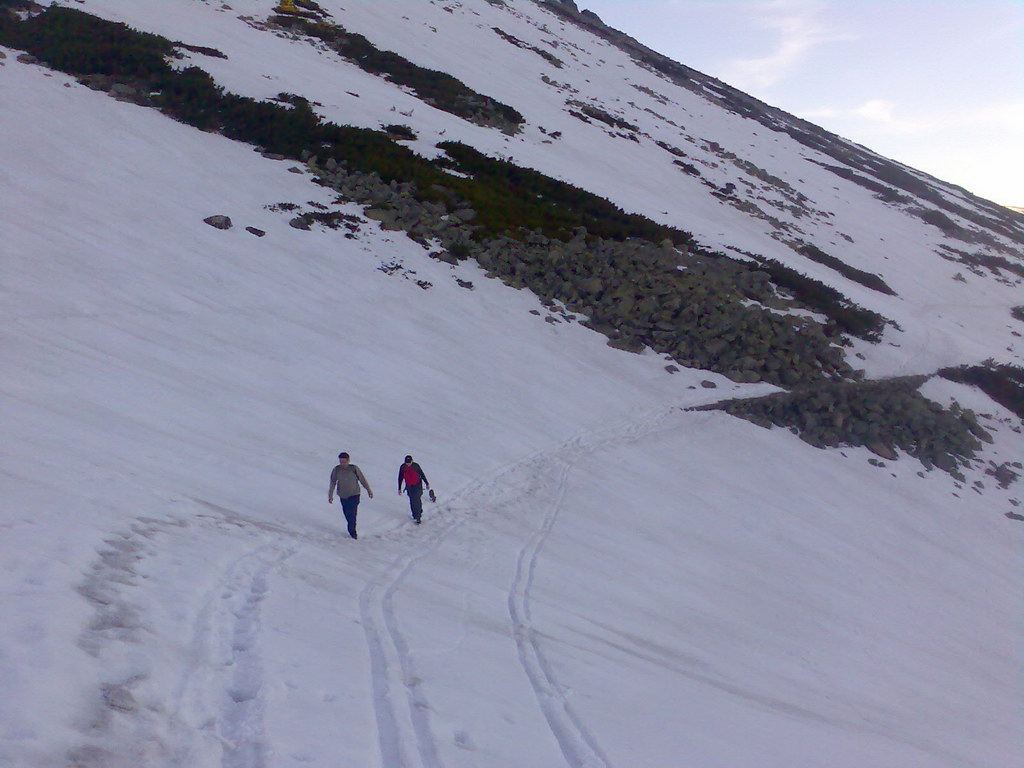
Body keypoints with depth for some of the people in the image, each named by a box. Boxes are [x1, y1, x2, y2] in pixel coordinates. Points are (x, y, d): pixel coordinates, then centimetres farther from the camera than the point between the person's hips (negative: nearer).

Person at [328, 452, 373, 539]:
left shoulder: (354, 469, -11)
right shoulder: (336, 470, -6)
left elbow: (362, 480, 0)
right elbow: (332, 483, 2)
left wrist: (369, 490, 7)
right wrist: (330, 495, -2)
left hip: (354, 495, -3)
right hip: (343, 496, 3)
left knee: (352, 514, -12)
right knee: (347, 514, 11)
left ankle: (352, 531, -1)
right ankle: (352, 530, 29)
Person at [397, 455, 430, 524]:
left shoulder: (416, 466, -15)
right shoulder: (402, 467, -8)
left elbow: (422, 474, -2)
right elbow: (400, 478, 3)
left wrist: (427, 483, 6)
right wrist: (399, 489, 5)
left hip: (417, 486, -4)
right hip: (409, 487, 4)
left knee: (417, 501, -12)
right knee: (412, 501, 13)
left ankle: (418, 517, -8)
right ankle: (419, 513, 32)